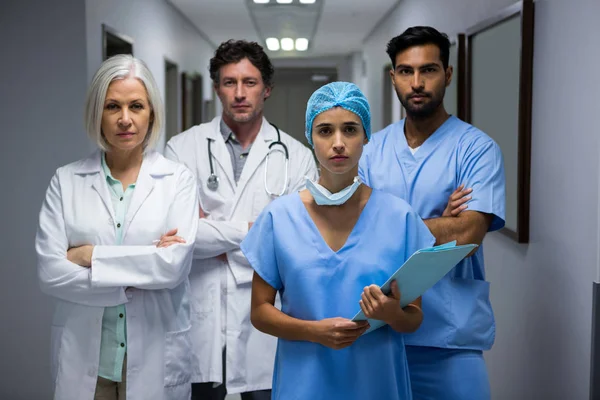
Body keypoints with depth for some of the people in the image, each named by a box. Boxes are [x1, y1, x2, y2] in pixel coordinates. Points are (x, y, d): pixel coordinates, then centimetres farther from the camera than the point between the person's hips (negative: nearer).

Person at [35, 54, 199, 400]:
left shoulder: (178, 180, -2)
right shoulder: (66, 181, 1)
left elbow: (175, 264, -15)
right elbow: (50, 272, -9)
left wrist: (90, 256, -11)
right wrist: (138, 277, -15)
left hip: (155, 357, -1)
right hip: (83, 357, 1)